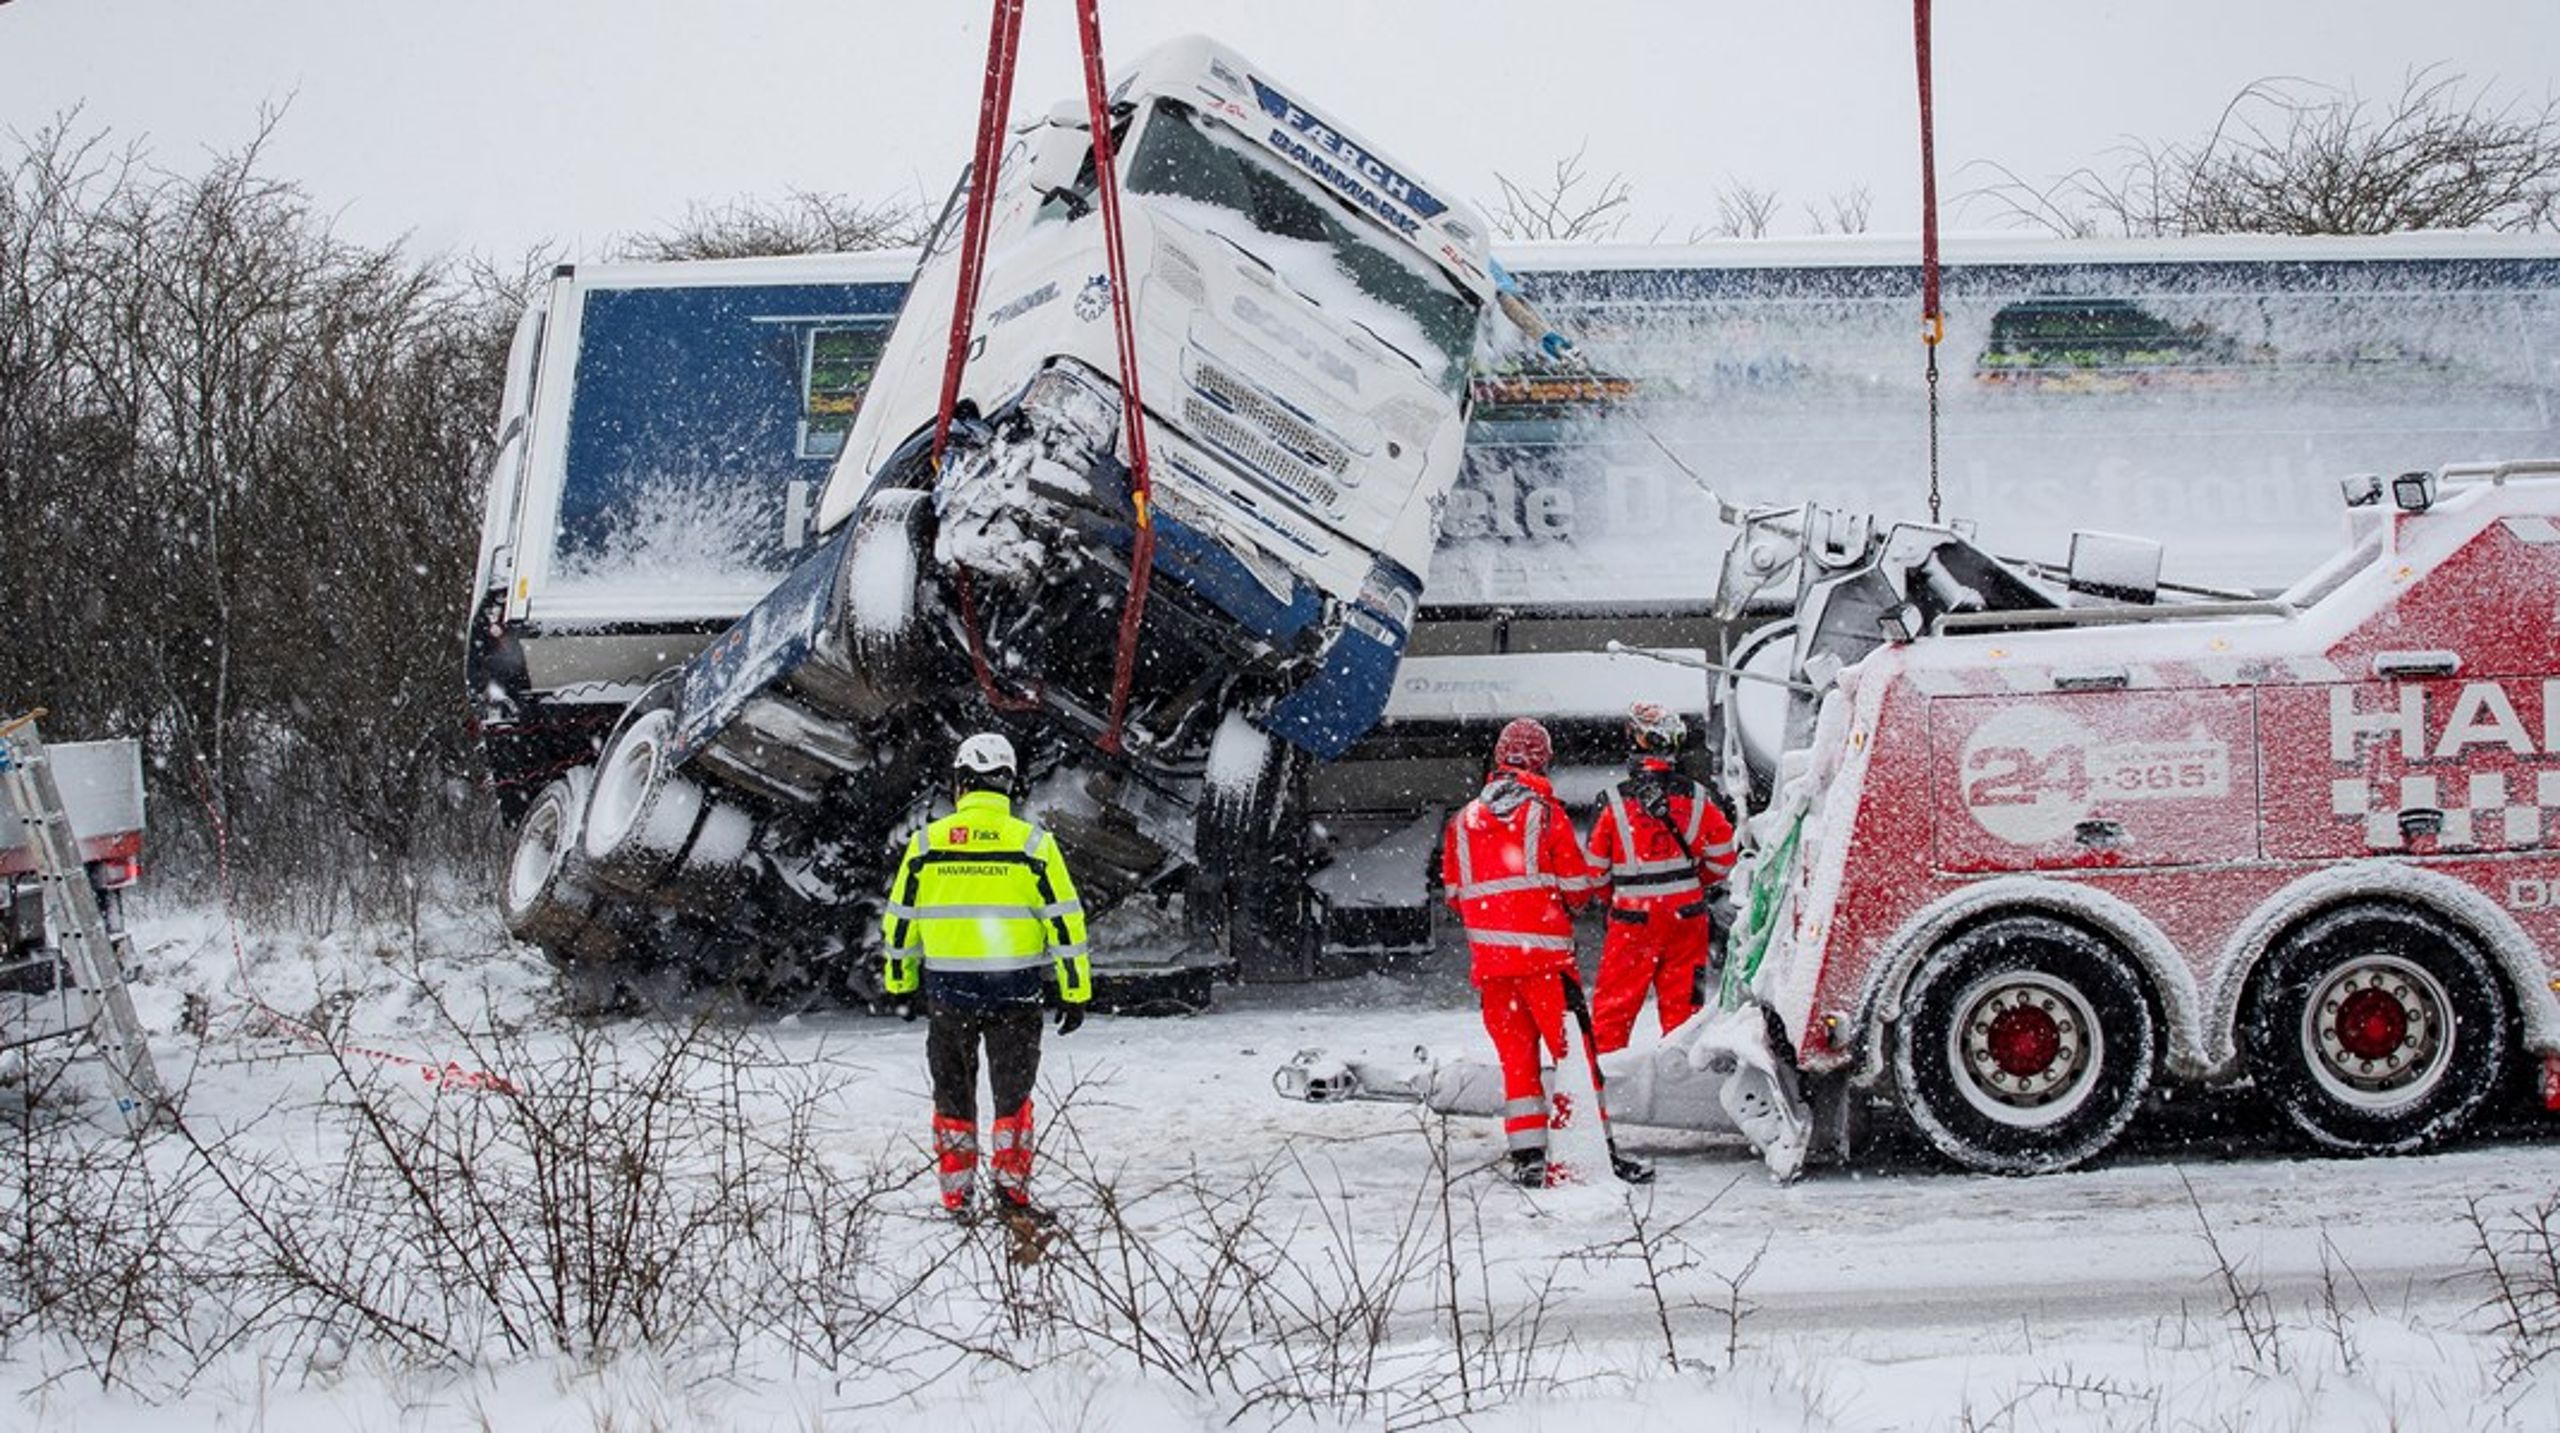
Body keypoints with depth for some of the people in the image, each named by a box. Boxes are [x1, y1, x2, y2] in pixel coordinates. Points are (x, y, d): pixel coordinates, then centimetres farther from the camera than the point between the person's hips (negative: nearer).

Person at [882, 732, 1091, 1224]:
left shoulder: (927, 843, -1)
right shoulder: (1032, 843, -6)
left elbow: (899, 921, 6)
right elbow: (1065, 922, -6)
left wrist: (901, 984, 19)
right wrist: (1075, 992, 1)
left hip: (947, 992, 1)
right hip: (1016, 992, -1)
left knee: (953, 1094, 13)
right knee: (1012, 1092, 12)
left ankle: (958, 1198, 13)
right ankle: (1012, 1188, 5)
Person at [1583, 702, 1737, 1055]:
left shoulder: (1616, 802, -11)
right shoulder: (1695, 799, -4)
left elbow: (1594, 868, -4)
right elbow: (1722, 857, 4)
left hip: (1633, 918, -3)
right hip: (1687, 916, 3)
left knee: (1612, 1003, 5)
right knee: (1682, 1001, 11)